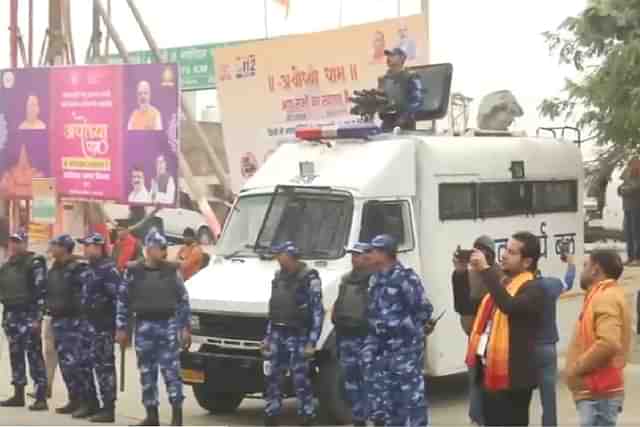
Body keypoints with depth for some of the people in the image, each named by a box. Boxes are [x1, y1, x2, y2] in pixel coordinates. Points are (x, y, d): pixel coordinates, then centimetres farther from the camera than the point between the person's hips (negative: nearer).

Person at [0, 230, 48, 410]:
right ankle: (18, 394, 17)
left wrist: (38, 318, -19)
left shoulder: (34, 263, -7)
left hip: (28, 315, -8)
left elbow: (41, 291, -13)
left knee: (34, 355, -10)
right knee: (15, 355, 10)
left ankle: (41, 397, -11)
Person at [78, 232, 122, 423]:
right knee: (98, 363, 12)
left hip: (105, 324, -10)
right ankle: (105, 405, 18)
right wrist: (86, 320, 22)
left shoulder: (108, 269, -15)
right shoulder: (91, 268, 16)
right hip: (94, 323, 10)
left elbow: (118, 296, -20)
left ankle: (109, 409, -6)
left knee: (106, 364, -8)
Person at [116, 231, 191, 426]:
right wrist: (121, 328, 0)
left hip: (168, 324, -1)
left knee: (171, 370, -5)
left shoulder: (171, 271, 3)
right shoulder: (133, 272, 1)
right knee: (147, 372, 6)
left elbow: (183, 300, 5)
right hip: (144, 326, 1)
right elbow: (123, 300, 4)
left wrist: (185, 327, 0)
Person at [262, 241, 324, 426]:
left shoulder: (309, 279, -9)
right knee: (272, 377, 7)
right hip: (277, 335, 7)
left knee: (300, 380, -5)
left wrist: (311, 342, -16)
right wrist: (268, 337, 16)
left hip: (297, 336, -7)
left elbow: (318, 313, -11)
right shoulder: (279, 276, 13)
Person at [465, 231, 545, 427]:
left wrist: (486, 270, -29)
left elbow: (509, 306, -32)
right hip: (490, 374, 9)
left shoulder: (533, 289, -12)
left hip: (513, 378, -9)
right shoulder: (500, 283, 16)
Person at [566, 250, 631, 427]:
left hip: (598, 393, -11)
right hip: (597, 392, 11)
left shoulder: (605, 298, -15)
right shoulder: (605, 296, 18)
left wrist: (576, 367, -18)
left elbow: (608, 343, -28)